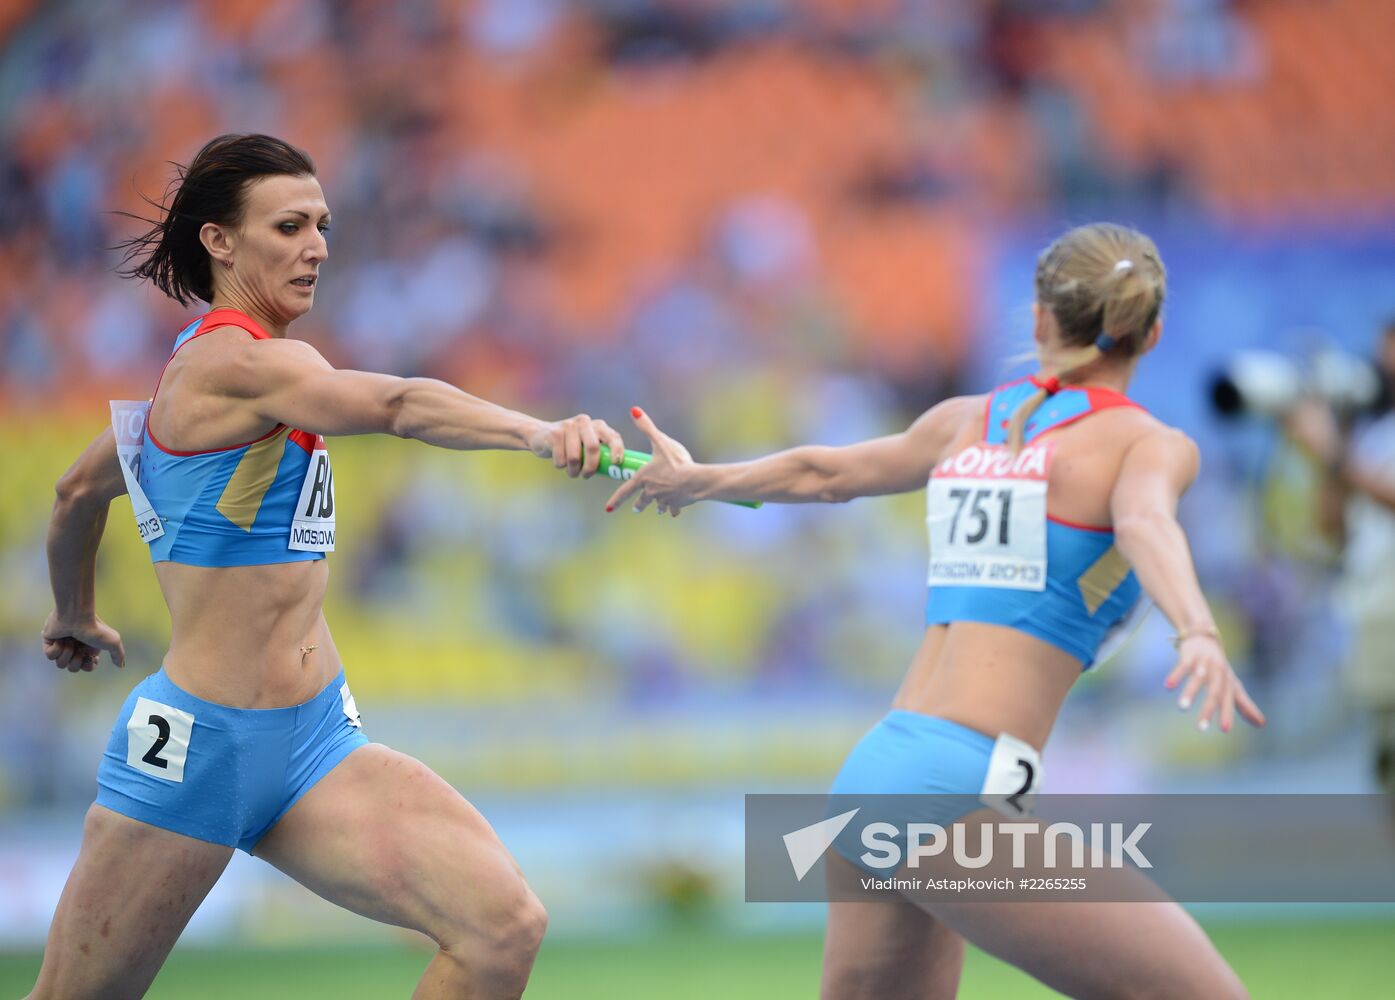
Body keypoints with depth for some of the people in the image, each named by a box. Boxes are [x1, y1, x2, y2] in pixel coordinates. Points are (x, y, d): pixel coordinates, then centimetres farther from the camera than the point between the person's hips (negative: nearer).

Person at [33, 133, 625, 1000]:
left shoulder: (197, 363, 13)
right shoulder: (237, 358, -15)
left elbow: (80, 487, 29)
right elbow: (395, 404, -35)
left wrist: (74, 618, 45)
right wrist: (540, 433, -50)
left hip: (315, 737, 9)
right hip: (200, 743, -9)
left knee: (505, 929, -13)